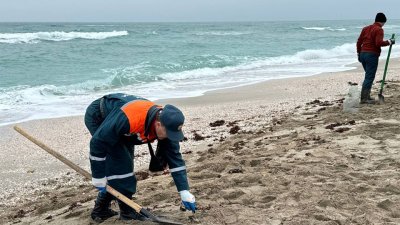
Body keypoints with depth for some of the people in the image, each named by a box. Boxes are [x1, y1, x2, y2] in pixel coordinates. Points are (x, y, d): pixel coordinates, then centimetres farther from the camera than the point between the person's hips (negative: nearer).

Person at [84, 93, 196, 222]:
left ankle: (100, 210, 16)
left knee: (125, 164, 4)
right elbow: (98, 142, -34)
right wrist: (98, 178, -25)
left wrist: (185, 193, -17)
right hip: (96, 118, -7)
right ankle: (127, 211, -6)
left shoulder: (166, 124, -21)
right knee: (120, 163, -18)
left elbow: (175, 158, -15)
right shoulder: (127, 119, -43)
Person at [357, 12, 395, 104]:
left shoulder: (366, 28, 15)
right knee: (370, 77, -6)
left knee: (369, 76, 18)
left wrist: (359, 53, 19)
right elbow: (379, 43, -21)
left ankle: (367, 96, 19)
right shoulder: (379, 29, -7)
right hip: (372, 55, -8)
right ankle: (364, 98, -10)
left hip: (363, 54, 8)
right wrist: (389, 42, -8)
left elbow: (359, 42, 14)